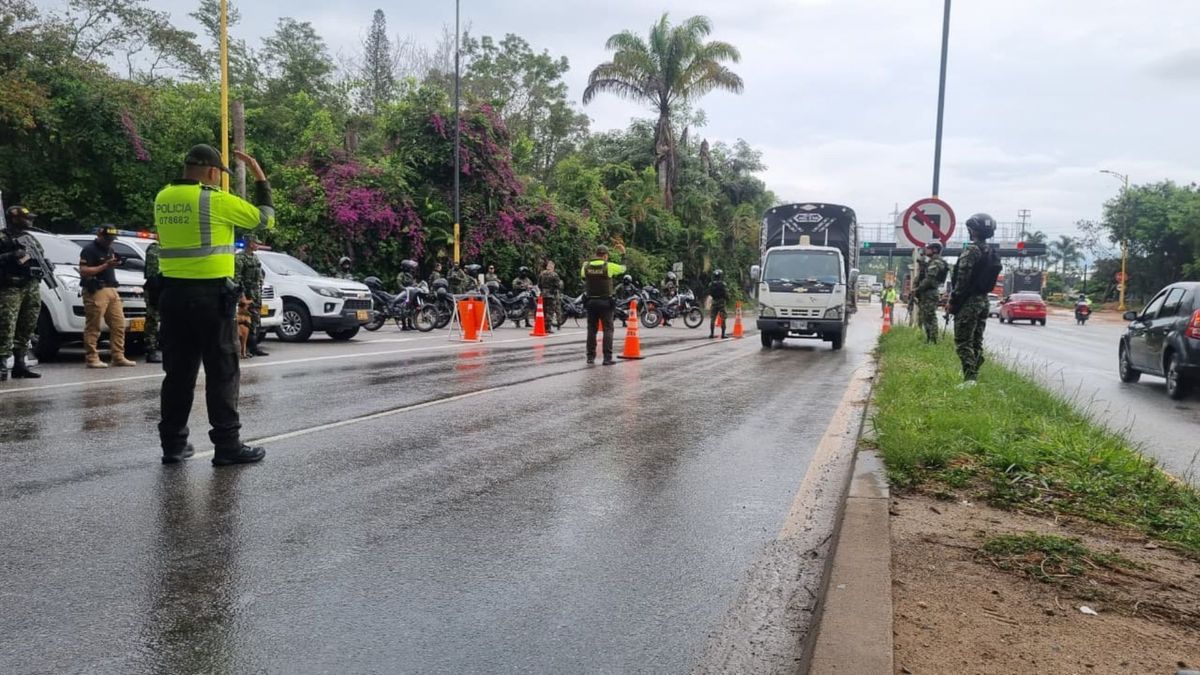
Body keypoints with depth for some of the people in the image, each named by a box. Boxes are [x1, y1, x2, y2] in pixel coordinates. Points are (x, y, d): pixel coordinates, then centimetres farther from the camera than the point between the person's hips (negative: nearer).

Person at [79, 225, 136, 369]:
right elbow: (83, 271, -13)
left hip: (112, 290, 8)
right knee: (93, 327, -6)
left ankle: (118, 357, 6)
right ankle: (91, 358, -2)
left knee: (118, 325, 3)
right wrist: (105, 266, -18)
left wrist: (115, 264, 14)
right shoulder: (89, 250, -4)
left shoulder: (109, 249, 22)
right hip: (96, 291, -8)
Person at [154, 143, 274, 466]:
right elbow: (265, 218, -2)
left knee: (178, 372, 12)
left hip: (173, 293, 6)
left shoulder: (162, 199, 8)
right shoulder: (216, 200, -11)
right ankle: (227, 445, 2)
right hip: (211, 295, -6)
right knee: (222, 373, 0)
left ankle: (173, 444, 16)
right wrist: (260, 178, 9)